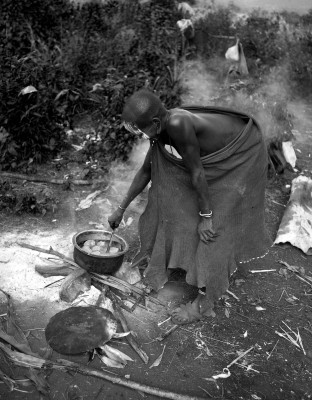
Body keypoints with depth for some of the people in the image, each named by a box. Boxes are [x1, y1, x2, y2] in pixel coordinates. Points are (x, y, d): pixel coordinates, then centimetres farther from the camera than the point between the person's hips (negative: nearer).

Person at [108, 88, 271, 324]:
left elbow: (197, 172, -27)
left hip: (243, 155, -8)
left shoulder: (178, 124, -36)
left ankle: (205, 303, 1)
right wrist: (121, 209, 9)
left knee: (215, 224, -8)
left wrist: (205, 215, -17)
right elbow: (146, 171, 3)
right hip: (220, 153, 8)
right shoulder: (162, 128, -9)